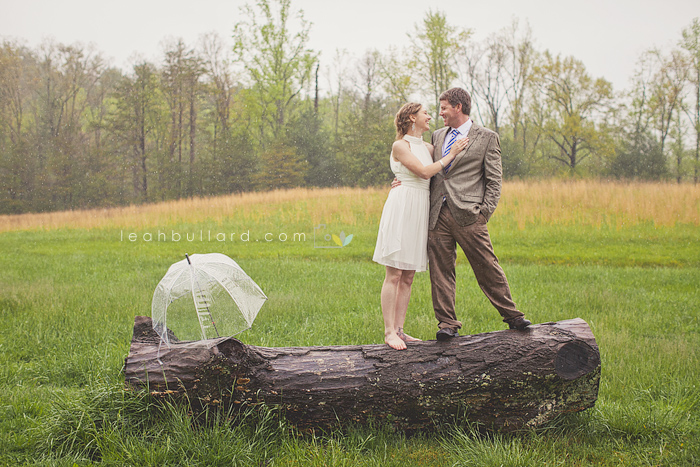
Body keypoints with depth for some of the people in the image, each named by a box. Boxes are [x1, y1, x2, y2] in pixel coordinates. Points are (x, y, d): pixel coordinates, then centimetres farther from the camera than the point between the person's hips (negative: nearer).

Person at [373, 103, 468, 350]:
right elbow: (424, 172, -13)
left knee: (408, 277, 6)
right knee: (394, 274, -7)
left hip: (421, 210, 8)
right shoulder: (400, 146, -4)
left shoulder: (427, 147, 17)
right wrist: (450, 155, -6)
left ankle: (399, 330, 9)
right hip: (402, 207, -8)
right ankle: (389, 332, -6)